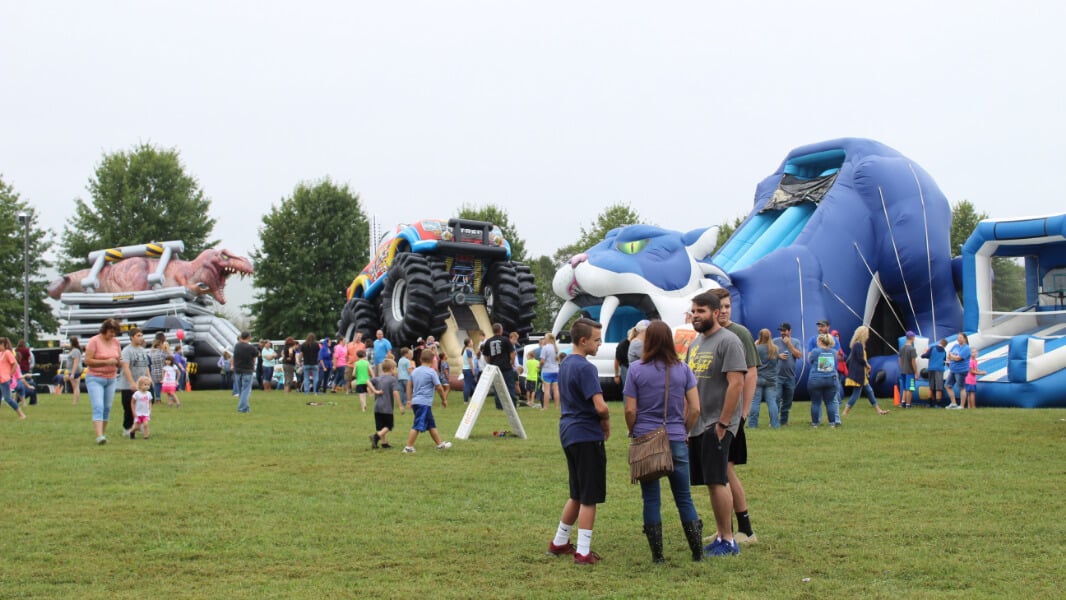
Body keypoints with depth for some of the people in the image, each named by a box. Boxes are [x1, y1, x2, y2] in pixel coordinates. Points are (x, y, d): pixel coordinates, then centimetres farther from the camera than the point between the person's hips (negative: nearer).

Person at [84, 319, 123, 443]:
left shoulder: (115, 341, 6)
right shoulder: (94, 341, -11)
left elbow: (119, 358, 16)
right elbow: (87, 361, -15)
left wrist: (118, 361, -8)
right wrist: (106, 362, -22)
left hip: (111, 379, 6)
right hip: (95, 379, -6)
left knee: (107, 408, 8)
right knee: (98, 407, -16)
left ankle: (103, 433, 19)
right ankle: (99, 436, -25)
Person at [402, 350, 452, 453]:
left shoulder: (415, 371, 12)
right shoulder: (431, 372, -8)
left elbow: (410, 386, 15)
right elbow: (438, 387, -6)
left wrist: (409, 400, 21)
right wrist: (444, 400, 5)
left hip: (415, 401, 8)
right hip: (424, 402, -8)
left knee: (431, 424, 17)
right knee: (418, 425, -8)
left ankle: (440, 444, 25)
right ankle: (408, 447, -10)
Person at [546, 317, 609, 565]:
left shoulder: (565, 366, 12)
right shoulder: (585, 368, -17)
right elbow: (600, 406, -25)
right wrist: (606, 420, -3)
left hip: (569, 434, 9)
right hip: (587, 436, -9)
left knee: (577, 495, 20)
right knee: (589, 497, -1)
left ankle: (559, 542, 27)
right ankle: (583, 552, 1)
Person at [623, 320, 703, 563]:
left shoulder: (636, 369, -5)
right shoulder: (683, 369, 1)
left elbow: (630, 410, -6)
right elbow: (695, 409, -2)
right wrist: (684, 431, 13)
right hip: (677, 441, 2)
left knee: (651, 499, 6)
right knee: (684, 498, 11)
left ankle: (657, 555, 8)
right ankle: (698, 552, 12)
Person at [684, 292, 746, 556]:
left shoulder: (728, 341, -11)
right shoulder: (695, 343, 16)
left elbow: (736, 384, -18)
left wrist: (723, 423, -19)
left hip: (717, 425, -8)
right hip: (697, 424, 8)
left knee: (717, 481, -9)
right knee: (711, 482, 11)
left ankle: (728, 541, -2)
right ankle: (720, 536, 18)